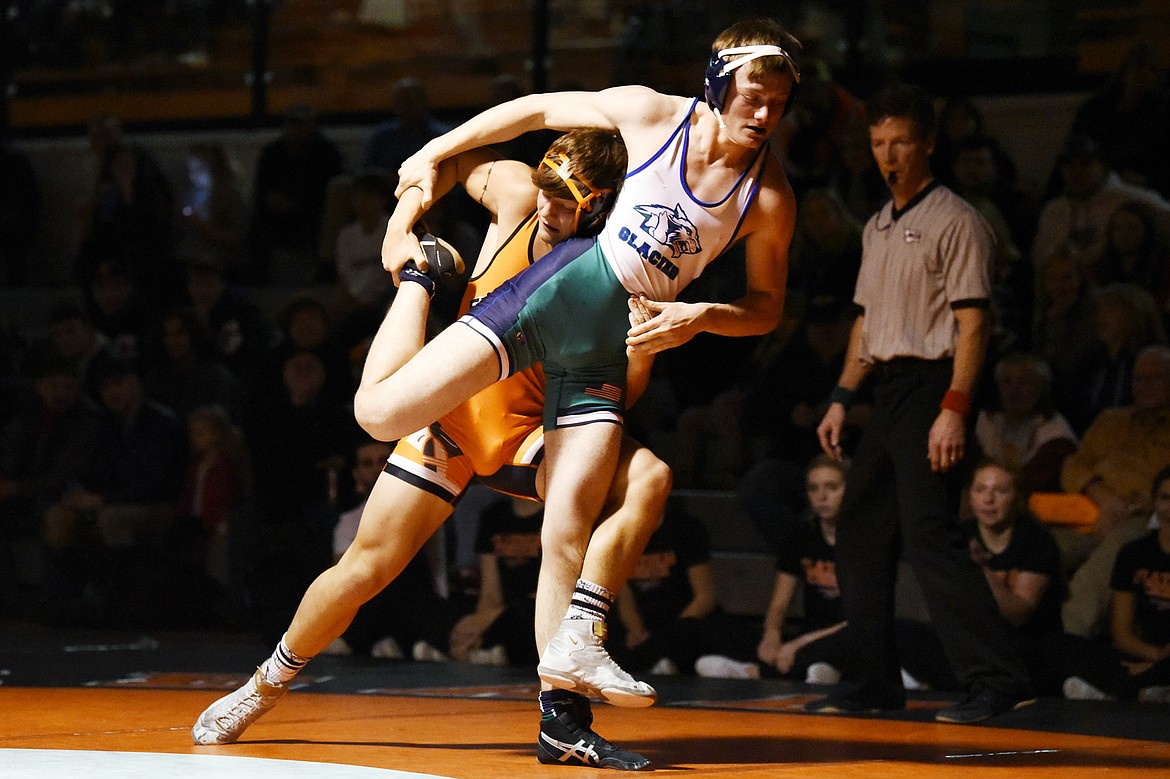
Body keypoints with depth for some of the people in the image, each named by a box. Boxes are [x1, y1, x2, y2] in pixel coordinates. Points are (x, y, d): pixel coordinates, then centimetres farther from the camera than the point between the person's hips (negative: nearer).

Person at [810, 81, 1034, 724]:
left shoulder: (955, 221, -8)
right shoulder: (877, 227, 18)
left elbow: (972, 324, -14)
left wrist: (954, 410, -22)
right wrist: (842, 398, 17)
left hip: (932, 386, -9)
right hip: (886, 390, 9)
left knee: (929, 536, -17)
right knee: (859, 536, 9)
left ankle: (996, 677, -17)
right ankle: (875, 682, 16)